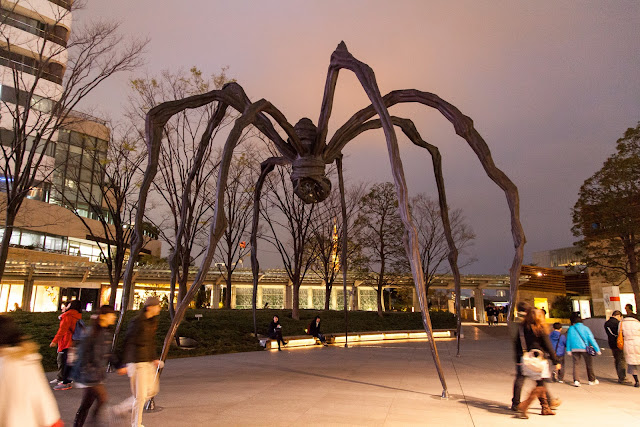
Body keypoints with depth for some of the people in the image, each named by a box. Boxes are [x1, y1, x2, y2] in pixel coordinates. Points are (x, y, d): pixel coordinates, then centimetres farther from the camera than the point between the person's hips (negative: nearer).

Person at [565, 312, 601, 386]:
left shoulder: (571, 329, 6)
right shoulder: (585, 328, 1)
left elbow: (568, 340, 6)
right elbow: (591, 339, -3)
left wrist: (568, 350, 10)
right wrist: (597, 349, -1)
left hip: (574, 349, 1)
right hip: (584, 348, -1)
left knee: (575, 364, 5)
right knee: (589, 364, 14)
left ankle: (576, 380, -7)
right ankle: (592, 380, 26)